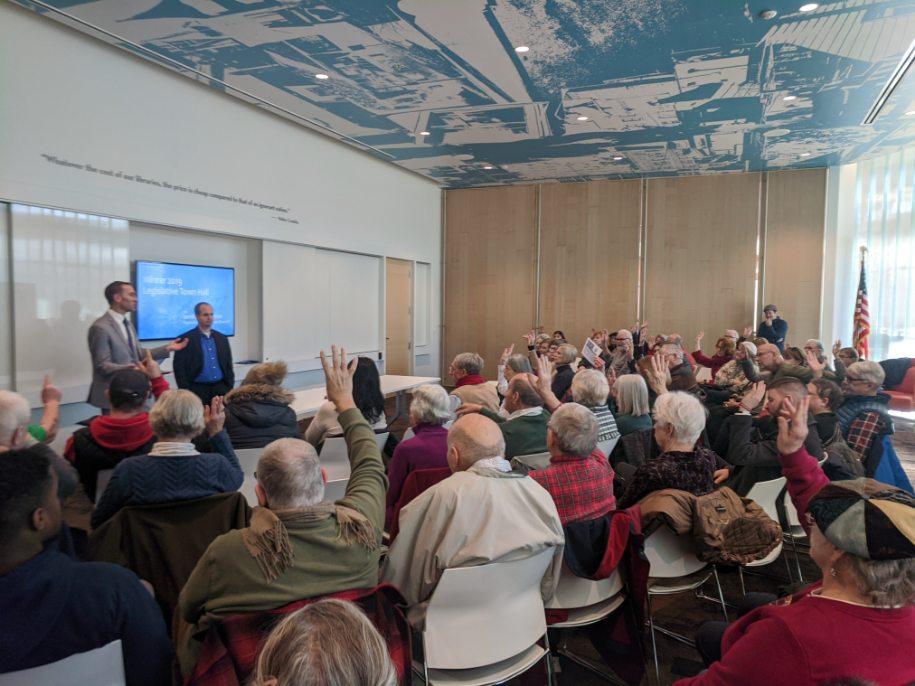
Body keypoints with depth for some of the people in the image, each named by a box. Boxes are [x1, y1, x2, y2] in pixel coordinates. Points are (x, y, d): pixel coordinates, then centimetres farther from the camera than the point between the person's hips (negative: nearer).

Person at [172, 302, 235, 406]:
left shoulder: (222, 338, 12)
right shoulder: (185, 339, -2)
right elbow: (179, 368, -4)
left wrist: (230, 389, 6)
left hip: (220, 388, 4)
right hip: (198, 390, -4)